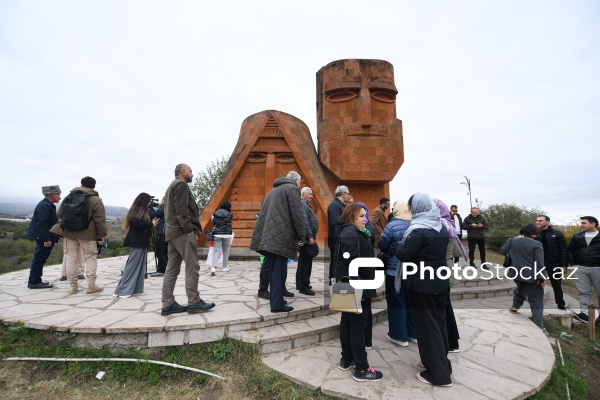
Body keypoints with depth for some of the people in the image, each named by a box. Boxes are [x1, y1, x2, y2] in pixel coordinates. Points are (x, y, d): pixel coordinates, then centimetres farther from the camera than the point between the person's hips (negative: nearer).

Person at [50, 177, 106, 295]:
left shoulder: (68, 197, 8)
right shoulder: (96, 200, -8)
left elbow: (59, 214, 15)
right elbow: (100, 220, -11)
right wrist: (102, 235, -5)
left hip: (69, 232, 4)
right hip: (87, 234, -4)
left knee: (71, 258, 10)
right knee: (91, 258, 4)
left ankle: (72, 285, 15)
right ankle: (91, 285, 4)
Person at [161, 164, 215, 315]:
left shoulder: (171, 186, 25)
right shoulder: (181, 185, -7)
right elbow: (182, 210, -18)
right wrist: (190, 230, -18)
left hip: (172, 232, 10)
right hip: (182, 232, -10)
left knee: (172, 269, 8)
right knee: (192, 268, -6)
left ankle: (168, 304, 12)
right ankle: (194, 302, -1)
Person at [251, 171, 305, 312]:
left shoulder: (273, 190, 27)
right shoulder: (293, 189, 0)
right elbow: (297, 214, -9)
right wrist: (301, 236, -2)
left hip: (267, 235, 8)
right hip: (280, 237, -8)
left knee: (274, 270, 15)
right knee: (278, 270, -4)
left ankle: (275, 299, 23)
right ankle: (277, 304, 1)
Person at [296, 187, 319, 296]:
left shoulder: (305, 204, 21)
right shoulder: (302, 204, -13)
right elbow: (305, 221, -22)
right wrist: (310, 236, -23)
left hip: (307, 238, 11)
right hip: (306, 238, -11)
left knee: (303, 261, 16)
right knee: (306, 262, -6)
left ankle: (300, 284, 26)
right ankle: (303, 286, 2)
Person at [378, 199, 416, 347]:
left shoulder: (392, 225, -18)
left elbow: (381, 245, -14)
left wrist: (388, 252, 6)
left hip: (395, 269, -5)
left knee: (396, 302, 8)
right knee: (411, 301, 18)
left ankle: (399, 336, 17)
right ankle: (413, 333, 30)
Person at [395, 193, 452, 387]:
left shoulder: (418, 230, -22)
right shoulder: (441, 227, 5)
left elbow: (403, 255, -21)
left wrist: (403, 243, -2)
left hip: (422, 284, -8)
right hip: (440, 281, 8)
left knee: (427, 326, 4)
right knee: (439, 322, 19)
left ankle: (438, 373, 16)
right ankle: (443, 363, 34)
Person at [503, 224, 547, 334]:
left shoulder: (512, 241, 2)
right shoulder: (536, 244, -12)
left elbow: (503, 251, 18)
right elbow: (539, 263, -15)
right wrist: (541, 278, -10)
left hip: (517, 274, 4)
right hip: (532, 276, -4)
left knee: (520, 290, 34)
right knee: (536, 301, 4)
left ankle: (515, 307, 42)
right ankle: (539, 326, 3)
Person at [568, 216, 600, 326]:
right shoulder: (577, 236, 9)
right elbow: (570, 250, 16)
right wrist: (573, 263, 7)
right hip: (580, 269, 3)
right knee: (583, 292, 3)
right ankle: (584, 313, 3)